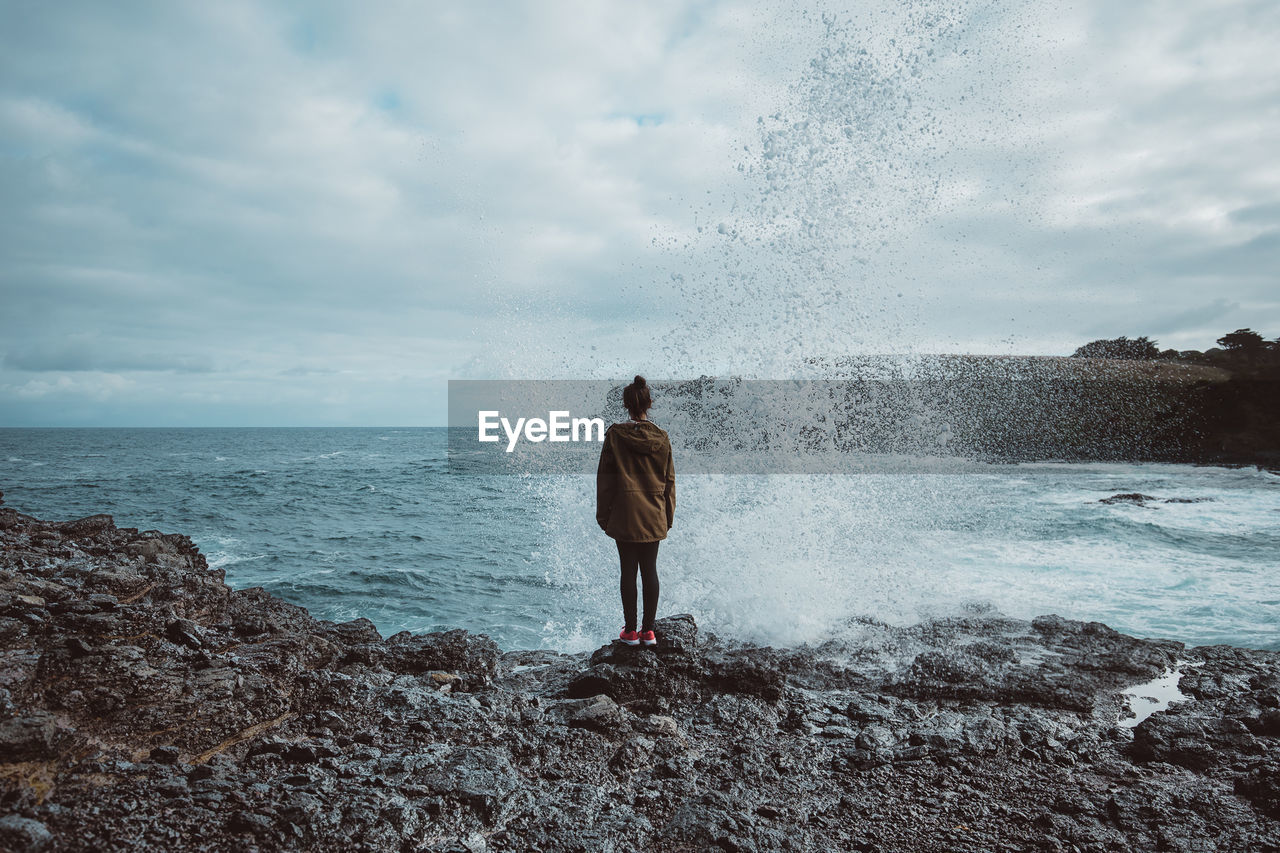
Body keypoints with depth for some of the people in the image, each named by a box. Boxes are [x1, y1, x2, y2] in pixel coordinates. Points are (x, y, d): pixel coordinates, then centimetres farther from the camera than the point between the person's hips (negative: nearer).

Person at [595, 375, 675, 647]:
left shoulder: (615, 435, -8)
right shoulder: (661, 437, 0)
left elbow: (605, 477, -5)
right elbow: (669, 479, 5)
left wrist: (603, 515, 3)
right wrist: (668, 515, 13)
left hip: (624, 515, -2)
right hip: (654, 517, 3)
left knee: (628, 571, 4)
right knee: (650, 570, 9)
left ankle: (630, 631, 11)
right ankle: (649, 630, 14)